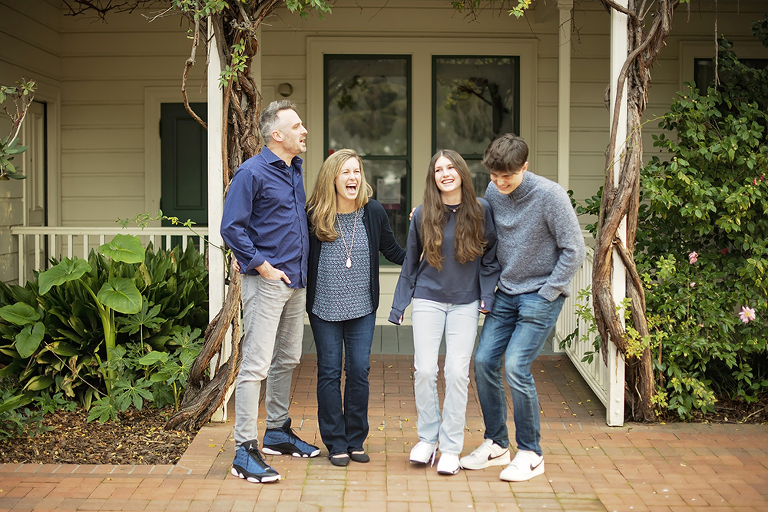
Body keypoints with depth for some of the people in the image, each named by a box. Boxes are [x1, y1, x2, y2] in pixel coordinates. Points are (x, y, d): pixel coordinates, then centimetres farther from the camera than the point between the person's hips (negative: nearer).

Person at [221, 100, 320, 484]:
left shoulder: (295, 170, 14)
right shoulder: (252, 172, -11)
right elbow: (231, 227, -15)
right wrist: (262, 265, -17)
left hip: (296, 281, 9)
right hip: (266, 281, -9)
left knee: (287, 360, 17)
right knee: (256, 365, -9)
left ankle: (277, 431, 30)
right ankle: (244, 451, -7)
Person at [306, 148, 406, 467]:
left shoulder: (374, 212, -1)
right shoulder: (314, 215, -6)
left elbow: (393, 252, 9)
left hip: (362, 308, 1)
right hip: (324, 308, -1)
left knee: (359, 371, 4)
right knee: (329, 372, 4)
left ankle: (356, 441, 18)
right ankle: (335, 443, 14)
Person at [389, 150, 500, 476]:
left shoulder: (481, 210, -3)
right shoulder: (422, 215, -2)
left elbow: (491, 256, 7)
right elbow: (410, 263, 8)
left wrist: (487, 295, -1)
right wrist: (398, 306, 10)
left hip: (466, 302, 0)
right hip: (428, 299, 1)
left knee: (457, 373, -4)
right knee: (424, 371, -4)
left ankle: (451, 448, 7)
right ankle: (427, 437, 16)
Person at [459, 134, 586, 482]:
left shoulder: (550, 195, -17)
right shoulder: (493, 192, 1)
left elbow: (574, 250, -14)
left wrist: (546, 294, -14)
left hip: (542, 294, -6)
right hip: (506, 293, 6)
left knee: (517, 366, -14)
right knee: (484, 361, 0)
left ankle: (530, 453, 1)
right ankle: (496, 444, 16)